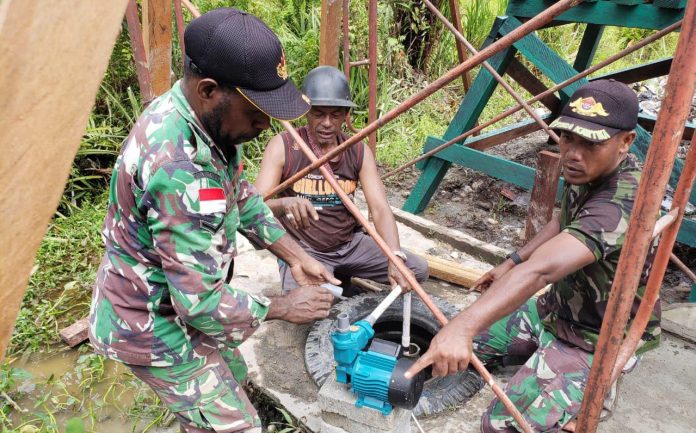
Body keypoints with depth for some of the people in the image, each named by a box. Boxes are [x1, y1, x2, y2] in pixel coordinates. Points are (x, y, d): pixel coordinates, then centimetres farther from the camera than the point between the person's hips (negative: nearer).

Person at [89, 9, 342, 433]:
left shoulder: (208, 119, -8)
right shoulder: (177, 167, -37)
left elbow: (242, 197, 6)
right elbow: (200, 303, -33)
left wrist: (295, 256, -1)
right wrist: (284, 307, -18)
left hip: (181, 299, 9)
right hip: (153, 324, -9)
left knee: (232, 377, 27)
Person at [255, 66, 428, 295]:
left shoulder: (359, 152, -3)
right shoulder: (283, 146, -13)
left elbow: (380, 209, -13)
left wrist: (395, 258, -30)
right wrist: (284, 204, -45)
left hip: (350, 244, 4)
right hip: (303, 250, -4)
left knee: (417, 270, -4)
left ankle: (342, 280, 13)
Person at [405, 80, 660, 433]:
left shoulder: (622, 203, -36)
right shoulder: (589, 172, -7)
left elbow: (541, 270, -51)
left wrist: (464, 325, -61)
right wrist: (511, 262, 11)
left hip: (597, 341, -8)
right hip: (556, 307, 8)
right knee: (462, 343, 10)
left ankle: (596, 387, 4)